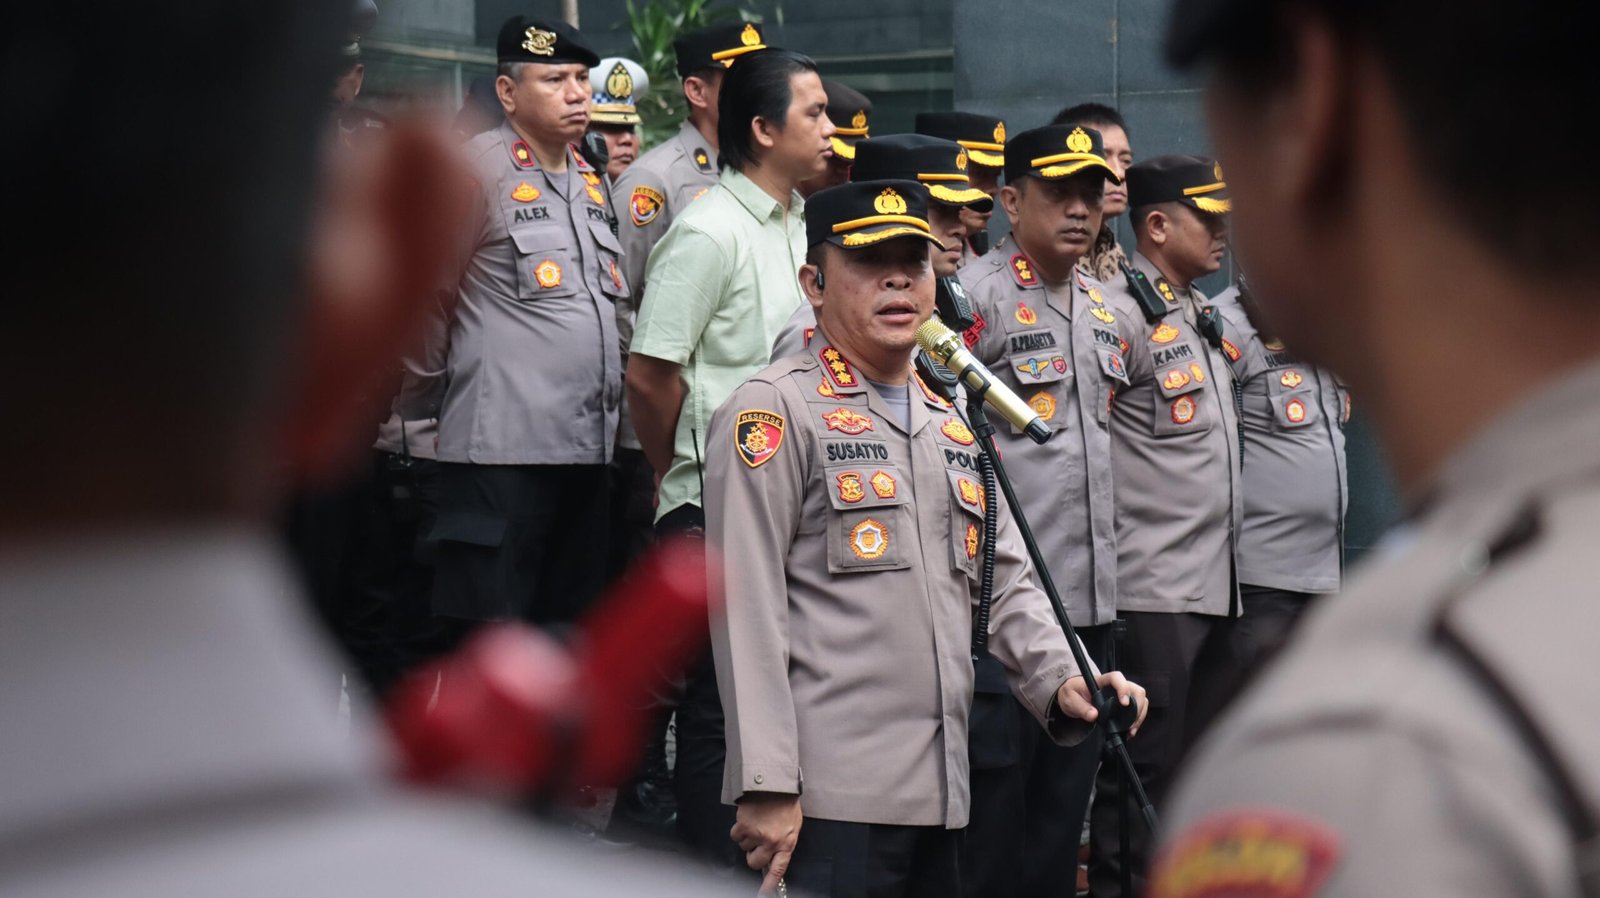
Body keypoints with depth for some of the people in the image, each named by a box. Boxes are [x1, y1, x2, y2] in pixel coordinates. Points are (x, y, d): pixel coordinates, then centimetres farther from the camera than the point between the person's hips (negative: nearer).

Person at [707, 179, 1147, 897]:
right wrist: (767, 787, -16)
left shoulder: (953, 422, 19)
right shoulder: (776, 411, -6)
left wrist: (1062, 680, 1)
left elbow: (1006, 582, 20)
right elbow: (747, 612, -12)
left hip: (939, 798, 7)